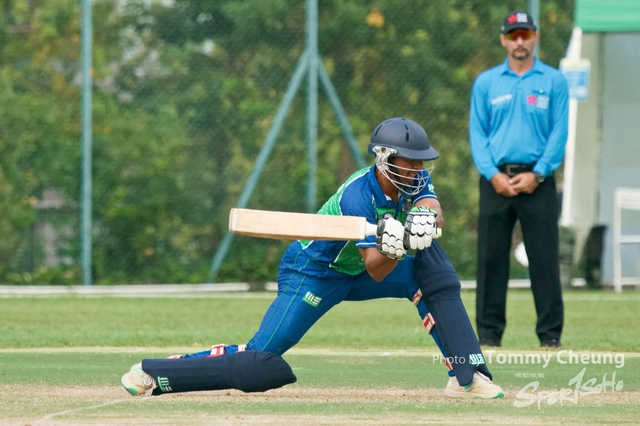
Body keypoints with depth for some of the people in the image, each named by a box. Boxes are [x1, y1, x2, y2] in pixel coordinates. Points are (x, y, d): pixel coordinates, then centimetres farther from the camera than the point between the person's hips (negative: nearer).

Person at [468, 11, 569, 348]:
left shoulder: (554, 82, 5)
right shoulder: (486, 83, 9)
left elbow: (559, 133, 0)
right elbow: (477, 133, 6)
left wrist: (536, 174, -10)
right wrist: (493, 175, -8)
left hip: (537, 180, -1)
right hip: (496, 179, 1)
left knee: (544, 258, -3)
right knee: (491, 258, 1)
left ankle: (550, 334, 1)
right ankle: (489, 333, 6)